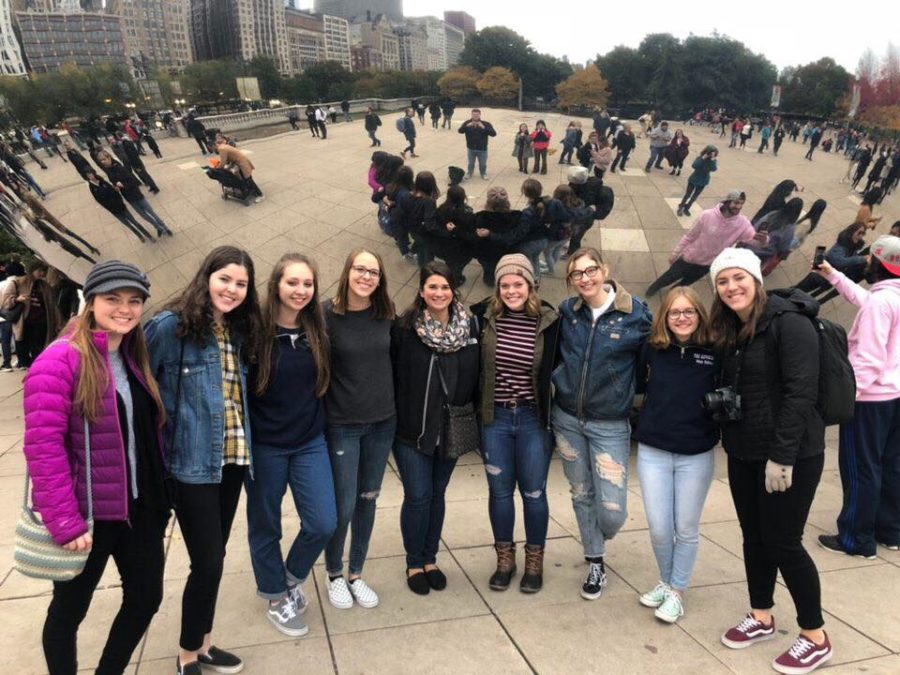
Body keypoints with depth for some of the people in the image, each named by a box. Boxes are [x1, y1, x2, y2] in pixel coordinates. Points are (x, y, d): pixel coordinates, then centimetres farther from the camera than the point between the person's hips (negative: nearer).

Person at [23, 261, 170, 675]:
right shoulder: (60, 360, -16)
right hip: (87, 514, -7)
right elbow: (43, 446, -20)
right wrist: (65, 523, -22)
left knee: (146, 598, 16)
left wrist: (158, 493, 9)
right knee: (69, 610, 13)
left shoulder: (136, 359, 7)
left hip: (139, 507, 7)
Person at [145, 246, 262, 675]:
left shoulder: (239, 331, 9)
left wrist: (245, 443, 8)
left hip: (232, 459, 7)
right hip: (192, 462, -6)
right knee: (207, 562, -1)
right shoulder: (171, 325, -12)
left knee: (213, 557, 17)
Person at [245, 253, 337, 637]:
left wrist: (318, 423, 10)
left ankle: (292, 578, 30)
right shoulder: (257, 330, -12)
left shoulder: (317, 331, 1)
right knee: (265, 525, 12)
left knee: (324, 524, 0)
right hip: (265, 445, -3)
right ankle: (275, 598, 35)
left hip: (310, 442, 4)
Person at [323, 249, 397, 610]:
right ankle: (334, 574, 28)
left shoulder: (386, 314, -1)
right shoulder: (326, 314, -12)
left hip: (382, 422, 4)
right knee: (343, 506, 3)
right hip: (341, 424, -4)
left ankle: (356, 574, 31)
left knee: (367, 501, 14)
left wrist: (390, 403, 12)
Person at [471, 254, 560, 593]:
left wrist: (552, 414, 0)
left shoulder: (548, 320, -8)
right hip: (495, 418, 1)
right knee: (500, 491, 13)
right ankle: (505, 559, 31)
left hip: (533, 419, -1)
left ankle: (534, 561, 30)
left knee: (533, 492, 11)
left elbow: (555, 368, 2)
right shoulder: (485, 315, -6)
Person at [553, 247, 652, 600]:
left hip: (610, 424, -3)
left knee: (612, 509, -5)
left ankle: (598, 542, 31)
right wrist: (560, 386, 7)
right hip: (567, 418, 3)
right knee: (582, 495, 14)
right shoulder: (566, 311, -1)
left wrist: (632, 398, -2)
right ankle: (595, 562, 34)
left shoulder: (637, 313, -10)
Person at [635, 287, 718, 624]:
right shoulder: (652, 349, -3)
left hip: (697, 455, -1)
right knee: (659, 528, 8)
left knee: (686, 528, 12)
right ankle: (665, 581, 35)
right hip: (653, 452, 1)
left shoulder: (714, 352, -6)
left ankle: (677, 591, 32)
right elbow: (638, 385, 8)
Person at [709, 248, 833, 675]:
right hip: (743, 454, 7)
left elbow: (800, 393, -21)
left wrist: (782, 456, -24)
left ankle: (815, 638, 18)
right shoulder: (730, 332, 10)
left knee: (784, 543, 0)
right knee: (754, 537, 15)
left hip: (791, 454, -7)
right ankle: (761, 618, 32)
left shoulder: (789, 323, -15)